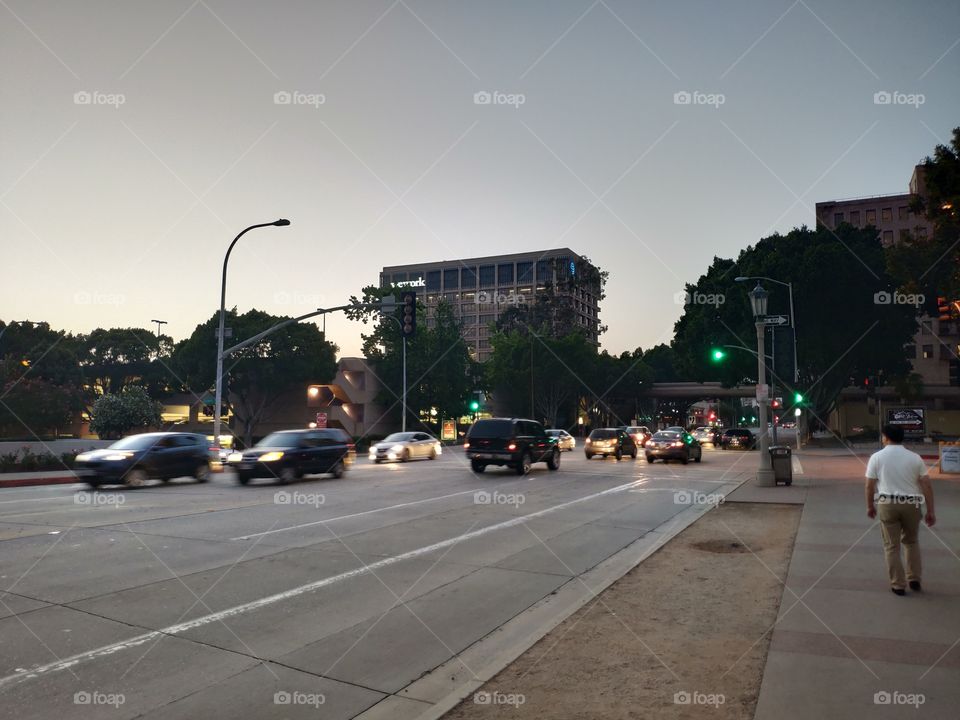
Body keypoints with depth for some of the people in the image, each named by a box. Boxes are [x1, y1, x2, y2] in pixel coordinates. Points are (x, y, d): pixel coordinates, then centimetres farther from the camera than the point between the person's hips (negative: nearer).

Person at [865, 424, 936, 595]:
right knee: (911, 542, 23)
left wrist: (870, 506, 12)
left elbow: (869, 486, -1)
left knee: (892, 546, 8)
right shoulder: (915, 457, 2)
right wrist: (930, 511, 4)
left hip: (887, 504, -2)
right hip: (911, 504, 2)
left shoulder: (877, 457, -1)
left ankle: (898, 585, 12)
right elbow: (927, 485, -1)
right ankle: (914, 580, 24)